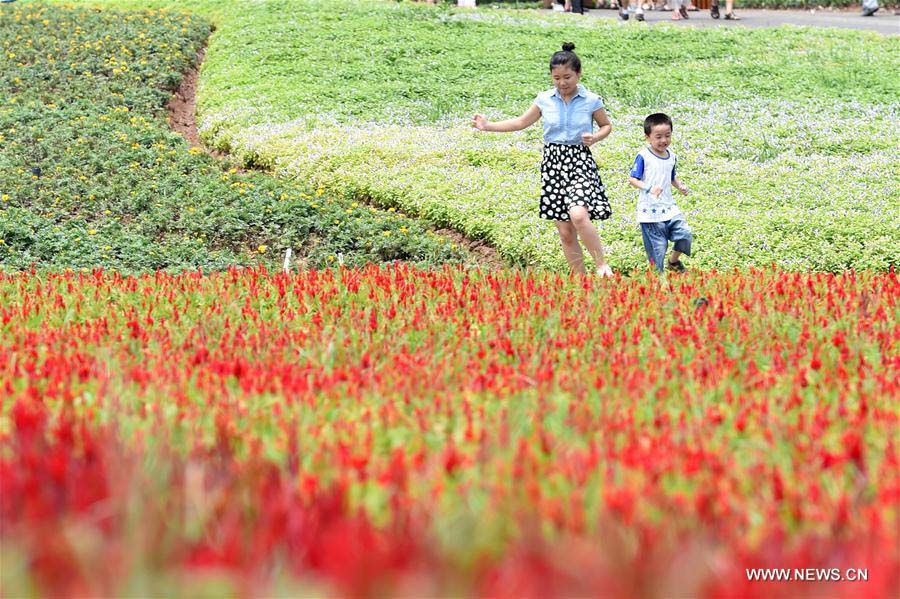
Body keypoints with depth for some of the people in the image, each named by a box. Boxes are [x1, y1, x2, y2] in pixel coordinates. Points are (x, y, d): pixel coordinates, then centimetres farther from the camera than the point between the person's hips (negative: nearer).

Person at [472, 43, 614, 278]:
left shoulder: (591, 101, -3)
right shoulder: (544, 99, 4)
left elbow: (606, 125, 12)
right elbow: (522, 122, 15)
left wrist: (596, 137, -9)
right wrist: (489, 126, 6)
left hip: (580, 161, -3)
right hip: (553, 162, 4)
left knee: (578, 215, -28)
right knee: (565, 231, 2)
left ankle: (602, 264, -12)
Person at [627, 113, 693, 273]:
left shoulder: (671, 156, 10)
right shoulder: (644, 156, -10)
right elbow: (632, 179, -11)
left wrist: (680, 186, 3)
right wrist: (648, 188, -26)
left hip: (669, 208, 5)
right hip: (650, 211, -5)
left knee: (685, 234, -7)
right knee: (657, 247, -2)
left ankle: (674, 261, 20)